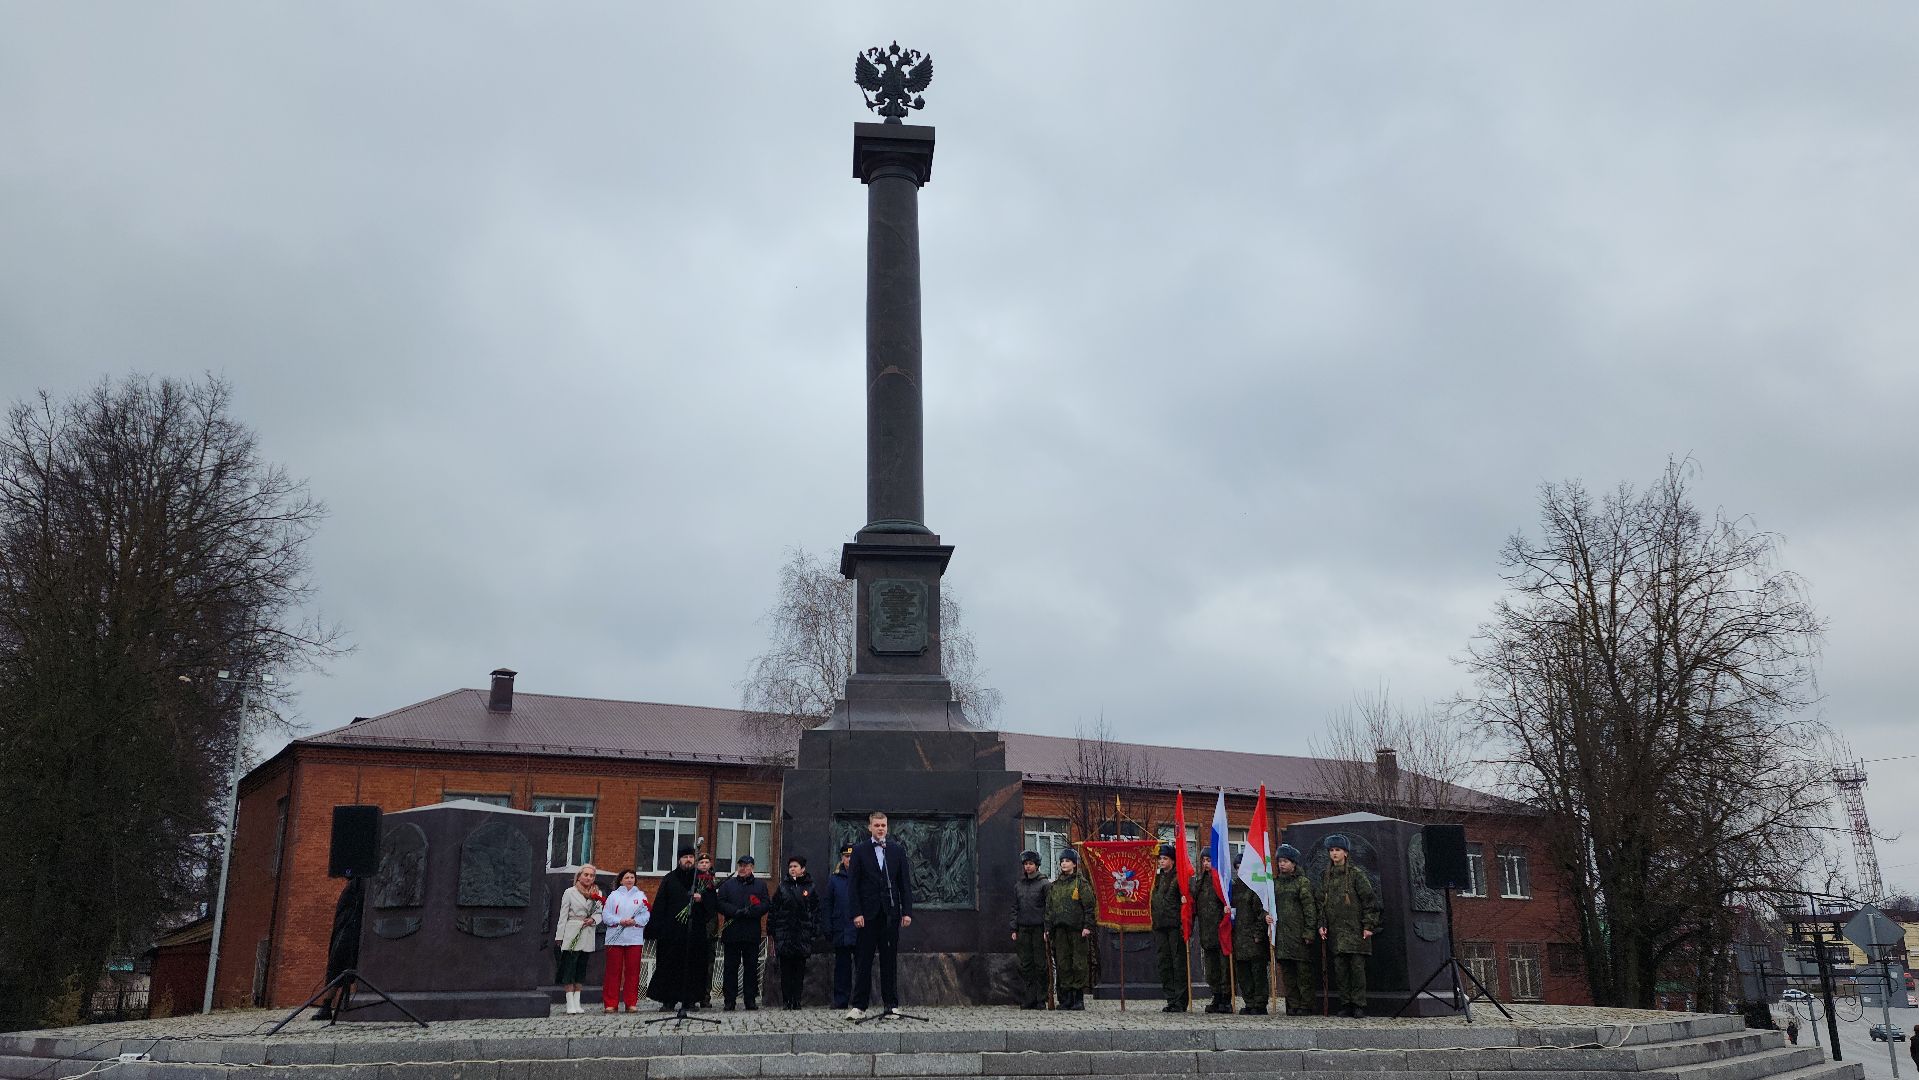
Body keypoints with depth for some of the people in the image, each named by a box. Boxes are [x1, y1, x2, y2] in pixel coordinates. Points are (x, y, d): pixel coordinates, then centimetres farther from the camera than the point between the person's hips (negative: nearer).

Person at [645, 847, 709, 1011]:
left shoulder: (701, 878, 12)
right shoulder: (670, 879, 7)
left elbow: (712, 899, 10)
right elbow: (659, 903, 1)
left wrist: (702, 897, -11)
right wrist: (657, 928, -8)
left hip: (695, 930, 2)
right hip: (672, 931, -2)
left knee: (692, 965, 2)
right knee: (670, 965, -2)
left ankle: (690, 1000, 9)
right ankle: (668, 1001, 3)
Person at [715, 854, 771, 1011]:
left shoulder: (760, 885, 12)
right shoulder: (727, 885, 12)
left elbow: (766, 905, 0)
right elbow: (721, 904, -1)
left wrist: (749, 912, -15)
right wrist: (737, 912, -15)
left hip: (752, 934, 0)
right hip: (732, 933, 0)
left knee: (751, 967, 2)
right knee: (731, 967, 1)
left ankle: (751, 1000, 8)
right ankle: (729, 1001, 5)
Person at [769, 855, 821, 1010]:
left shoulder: (810, 888, 8)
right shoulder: (783, 887, 9)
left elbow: (816, 910, 6)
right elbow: (774, 910, 9)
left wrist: (815, 931, -2)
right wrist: (771, 931, 2)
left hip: (803, 934, 0)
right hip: (784, 934, 0)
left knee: (800, 969, 1)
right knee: (785, 969, -1)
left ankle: (796, 1000, 5)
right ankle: (786, 1001, 2)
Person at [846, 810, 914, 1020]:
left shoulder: (897, 850, 8)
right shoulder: (860, 851, 3)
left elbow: (905, 882, 7)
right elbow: (854, 884, 0)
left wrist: (907, 911, 0)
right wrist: (857, 913, -8)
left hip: (891, 913, 1)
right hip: (868, 914, -1)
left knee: (890, 960, 5)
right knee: (863, 961, 0)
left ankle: (892, 1005, 11)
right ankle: (859, 1005, 5)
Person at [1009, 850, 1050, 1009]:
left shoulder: (1044, 884, -1)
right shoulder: (1018, 885, 13)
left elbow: (1048, 908, -5)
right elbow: (1015, 908, 15)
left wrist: (1047, 929, -11)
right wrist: (1014, 929, 8)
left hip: (1039, 929, -4)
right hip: (1023, 929, 4)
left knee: (1040, 965, -1)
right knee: (1025, 965, 3)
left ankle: (1041, 1000, 5)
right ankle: (1027, 1000, 6)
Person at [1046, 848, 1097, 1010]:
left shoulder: (1081, 883, 0)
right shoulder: (1054, 885, 16)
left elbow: (1089, 906, -4)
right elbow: (1049, 908, 17)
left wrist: (1087, 926, -12)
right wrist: (1048, 928, 10)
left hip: (1078, 929, -5)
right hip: (1060, 929, 5)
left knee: (1079, 963, -3)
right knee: (1062, 964, 4)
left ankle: (1079, 998, 3)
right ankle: (1065, 998, 10)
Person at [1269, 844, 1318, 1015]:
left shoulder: (1303, 882, -2)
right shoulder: (1275, 882, 14)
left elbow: (1310, 908, -6)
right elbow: (1269, 906, 19)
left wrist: (1309, 932, -12)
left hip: (1299, 934, -5)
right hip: (1281, 935, 5)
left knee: (1304, 971, -2)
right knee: (1287, 972, 7)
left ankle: (1306, 1006, 4)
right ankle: (1293, 1005, 13)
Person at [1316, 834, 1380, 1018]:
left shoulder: (1356, 874, -3)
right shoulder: (1326, 876, 12)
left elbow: (1369, 900, -4)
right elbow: (1320, 901, 16)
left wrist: (1369, 925, -8)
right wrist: (1322, 925, 7)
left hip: (1355, 929, -5)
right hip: (1335, 931, 5)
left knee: (1357, 966, -5)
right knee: (1339, 968, 4)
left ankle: (1359, 1004, 3)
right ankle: (1345, 1004, 10)